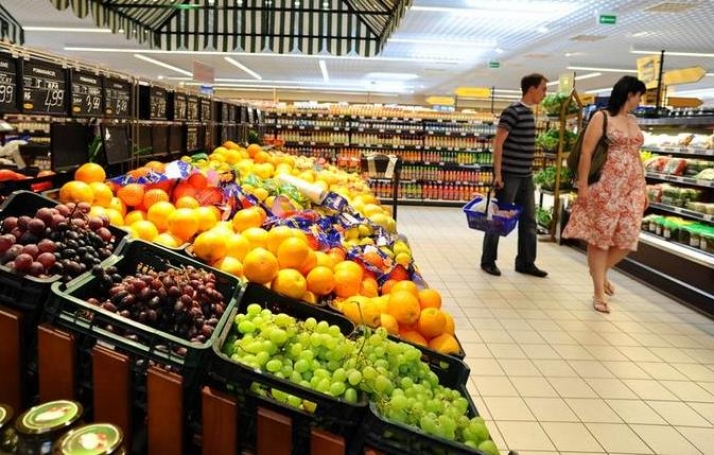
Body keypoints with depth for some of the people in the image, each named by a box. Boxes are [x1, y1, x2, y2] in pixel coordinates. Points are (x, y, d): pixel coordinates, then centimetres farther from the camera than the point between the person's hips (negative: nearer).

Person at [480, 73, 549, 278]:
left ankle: (525, 262, 19)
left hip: (526, 176, 9)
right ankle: (488, 261, 13)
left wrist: (529, 171, 20)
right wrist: (498, 173, -20)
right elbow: (498, 143, -16)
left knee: (528, 220, 10)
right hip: (509, 175, -8)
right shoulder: (513, 111, -12)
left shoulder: (530, 113, 13)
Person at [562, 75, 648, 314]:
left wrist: (644, 188, 16)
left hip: (632, 188, 7)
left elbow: (636, 156, 20)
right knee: (600, 237, 0)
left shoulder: (633, 121, 17)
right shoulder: (601, 117, -3)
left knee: (628, 239, 2)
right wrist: (582, 186, -15)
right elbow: (586, 152, -9)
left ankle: (601, 271, 30)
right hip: (605, 187, -6)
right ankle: (599, 291, 9)